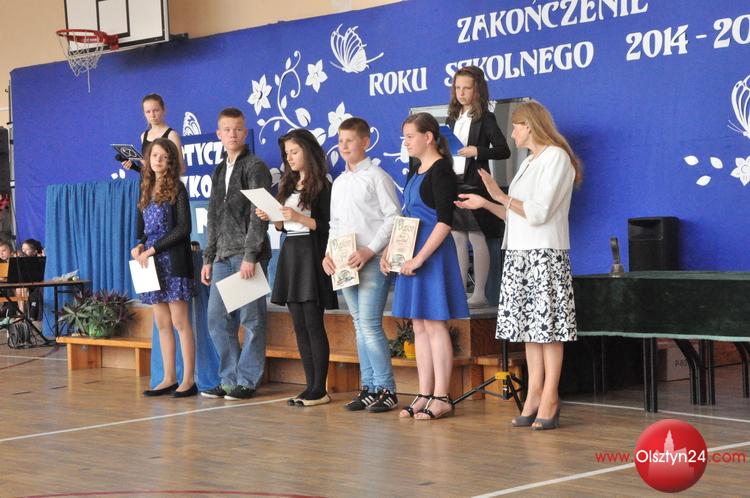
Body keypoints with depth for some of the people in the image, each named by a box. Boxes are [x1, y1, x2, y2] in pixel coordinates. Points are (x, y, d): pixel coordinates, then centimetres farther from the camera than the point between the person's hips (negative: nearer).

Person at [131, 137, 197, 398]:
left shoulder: (177, 188, -3)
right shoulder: (146, 190, 15)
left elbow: (183, 228, -11)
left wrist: (152, 249, -12)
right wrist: (139, 247, -3)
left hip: (173, 261, -6)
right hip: (153, 264, 6)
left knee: (180, 321, -7)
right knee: (162, 324, 7)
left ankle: (188, 380, -4)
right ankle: (169, 379, 11)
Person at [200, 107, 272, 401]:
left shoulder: (255, 167, -3)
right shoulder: (219, 172, 19)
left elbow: (259, 215, -11)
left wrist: (250, 256, -18)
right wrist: (208, 258, 16)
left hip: (247, 256, -7)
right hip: (223, 256, 7)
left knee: (251, 320, -3)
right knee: (218, 320, 6)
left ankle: (248, 381, 3)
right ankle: (230, 379, 14)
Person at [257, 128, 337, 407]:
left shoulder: (321, 186, -6)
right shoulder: (288, 185, 16)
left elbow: (328, 226, -12)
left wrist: (299, 217, -20)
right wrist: (271, 218, 1)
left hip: (310, 256, -8)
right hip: (290, 254, 8)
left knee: (313, 324, -7)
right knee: (300, 326, 6)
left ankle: (319, 390, -4)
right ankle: (311, 387, 10)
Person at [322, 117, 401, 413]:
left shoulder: (376, 176, -4)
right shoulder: (339, 182, 18)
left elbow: (393, 217, -9)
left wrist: (370, 251, -16)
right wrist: (329, 253, 4)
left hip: (372, 261, -7)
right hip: (345, 264, 7)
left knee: (370, 325, -12)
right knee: (360, 326, 9)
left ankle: (386, 390, -6)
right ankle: (368, 387, 14)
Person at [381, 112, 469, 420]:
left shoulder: (441, 170, -11)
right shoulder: (415, 171, 16)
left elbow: (444, 221, -17)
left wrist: (419, 258, -21)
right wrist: (389, 251, 10)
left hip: (433, 254, -9)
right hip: (411, 256, 9)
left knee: (434, 324, -6)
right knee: (419, 327, 9)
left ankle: (441, 398, -2)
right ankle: (424, 395, 13)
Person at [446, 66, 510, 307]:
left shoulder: (485, 119, -5)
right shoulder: (452, 118, 15)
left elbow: (503, 150, -11)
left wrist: (476, 151, -22)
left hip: (474, 185, -7)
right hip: (452, 183, 7)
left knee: (477, 238, -3)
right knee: (457, 238, 8)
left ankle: (479, 294, 1)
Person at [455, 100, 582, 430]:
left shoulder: (556, 158, -6)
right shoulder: (528, 163, 20)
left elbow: (538, 213, -14)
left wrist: (500, 195, -8)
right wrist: (485, 204, 14)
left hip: (545, 254, -9)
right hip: (519, 254, 9)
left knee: (547, 326, -7)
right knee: (529, 325, 5)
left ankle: (549, 399, -6)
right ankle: (535, 395, 6)